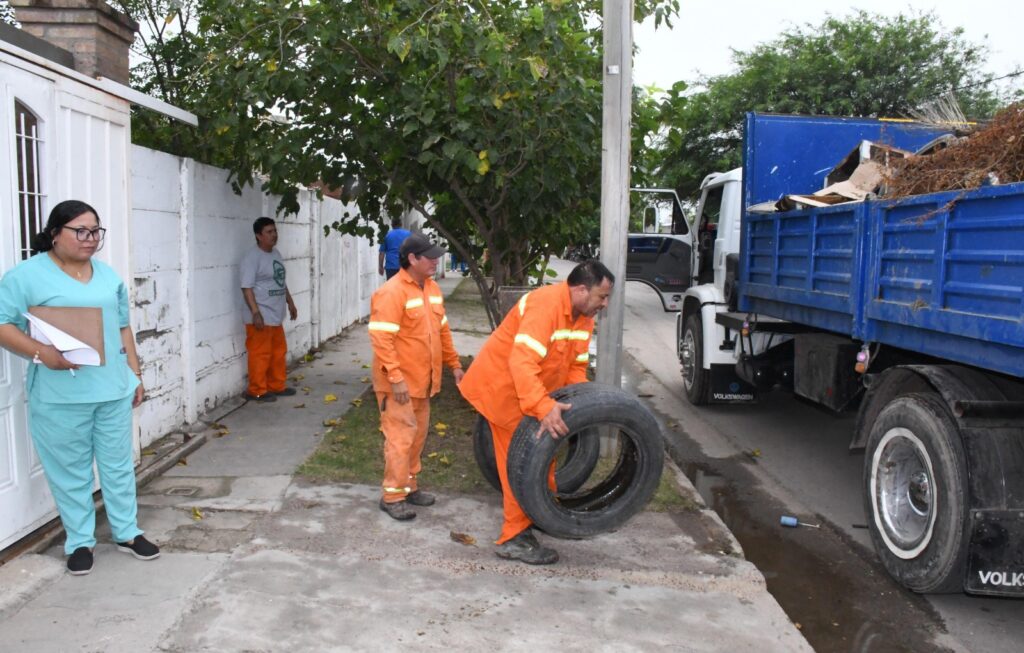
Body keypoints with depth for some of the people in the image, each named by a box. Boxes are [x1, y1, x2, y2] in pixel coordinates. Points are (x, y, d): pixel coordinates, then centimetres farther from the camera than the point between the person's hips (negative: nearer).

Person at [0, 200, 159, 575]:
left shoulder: (108, 275, 11)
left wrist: (136, 375, 14)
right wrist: (41, 352, -25)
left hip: (113, 389, 5)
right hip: (60, 396, -4)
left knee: (119, 464, 13)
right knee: (71, 471, 8)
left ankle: (127, 533, 27)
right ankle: (79, 541, 23)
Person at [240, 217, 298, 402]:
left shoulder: (276, 254, 13)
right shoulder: (252, 257, -15)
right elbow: (247, 287, -20)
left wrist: (290, 303, 23)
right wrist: (255, 313, -25)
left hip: (276, 316, 9)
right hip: (261, 317, -9)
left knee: (279, 353, 16)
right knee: (260, 354, -3)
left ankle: (277, 386, 27)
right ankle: (257, 391, 7)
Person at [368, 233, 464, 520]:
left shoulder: (432, 288, 10)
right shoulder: (392, 292, -18)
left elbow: (442, 330, 20)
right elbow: (381, 339, -22)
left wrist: (454, 364, 18)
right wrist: (396, 377, -25)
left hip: (422, 380, 8)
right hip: (399, 383, -8)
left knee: (417, 436, 16)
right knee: (401, 437, -4)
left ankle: (409, 486, 29)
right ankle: (392, 496, 7)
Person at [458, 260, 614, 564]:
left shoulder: (584, 316, 1)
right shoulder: (545, 304, -29)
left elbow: (576, 366, 8)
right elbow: (522, 362, -39)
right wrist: (544, 407, -47)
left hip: (533, 392, 9)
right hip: (503, 387, -9)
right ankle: (514, 539, 6)